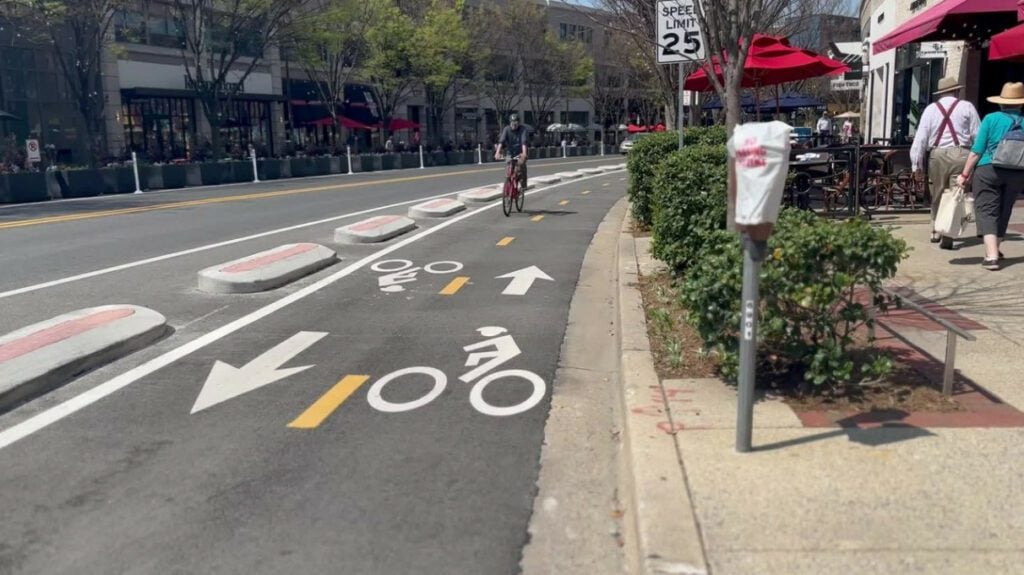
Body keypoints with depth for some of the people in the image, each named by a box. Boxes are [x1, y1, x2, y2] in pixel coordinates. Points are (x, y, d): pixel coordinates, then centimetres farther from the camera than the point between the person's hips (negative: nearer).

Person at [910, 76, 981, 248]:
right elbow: (978, 135, 1)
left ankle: (936, 231, 25)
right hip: (961, 154, -2)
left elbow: (920, 138, 2)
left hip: (937, 155, 2)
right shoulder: (967, 107, 3)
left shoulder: (930, 109, 7)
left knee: (937, 195, 16)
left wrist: (916, 164, 4)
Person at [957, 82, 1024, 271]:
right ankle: (994, 249, 32)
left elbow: (977, 151, -5)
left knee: (987, 211, -2)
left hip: (989, 170, -3)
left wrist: (965, 174, 2)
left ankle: (991, 256, -13)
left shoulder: (992, 119, -3)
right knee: (1003, 211, 18)